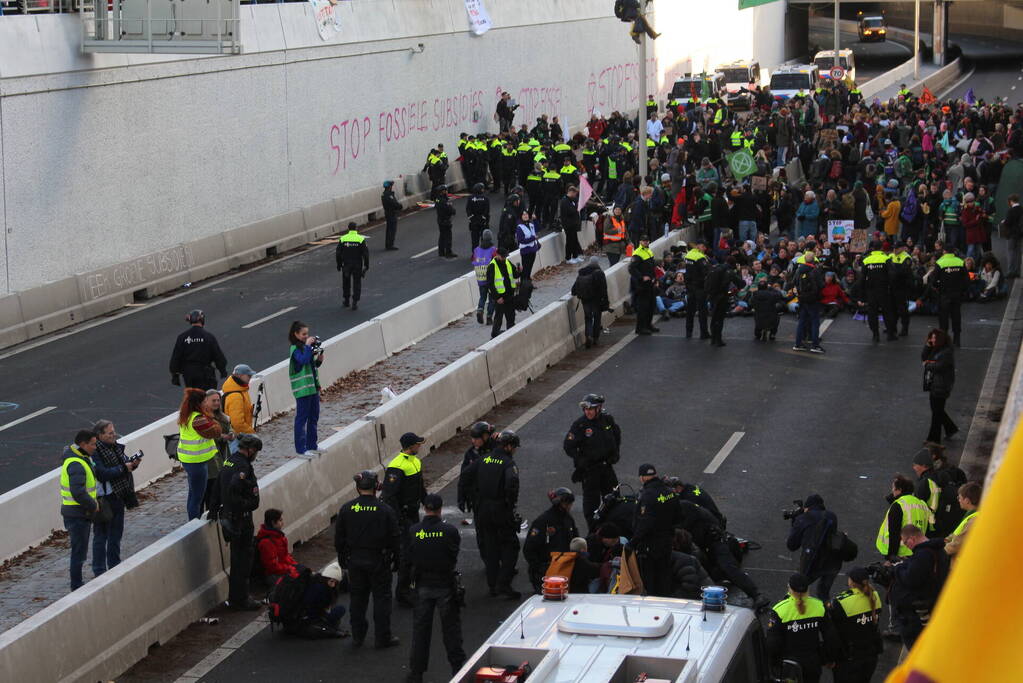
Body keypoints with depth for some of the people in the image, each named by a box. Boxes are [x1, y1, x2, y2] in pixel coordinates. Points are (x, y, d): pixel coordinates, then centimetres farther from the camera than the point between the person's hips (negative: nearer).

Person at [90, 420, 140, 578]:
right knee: (101, 535, 2)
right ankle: (99, 570, 10)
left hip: (118, 497, 8)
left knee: (116, 534, 18)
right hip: (103, 500, -8)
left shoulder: (116, 447, 7)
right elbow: (102, 474, -25)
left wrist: (133, 463, -6)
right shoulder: (95, 452, -17)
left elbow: (124, 463, 15)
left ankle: (114, 566, 30)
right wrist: (123, 468, -22)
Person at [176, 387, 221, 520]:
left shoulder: (184, 416, 7)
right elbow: (216, 432, -17)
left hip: (186, 459, 10)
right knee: (198, 496, -1)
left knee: (193, 493, 21)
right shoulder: (198, 418, -24)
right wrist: (211, 419, -4)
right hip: (197, 461, -10)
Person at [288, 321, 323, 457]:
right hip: (302, 389, -8)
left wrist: (319, 360, 0)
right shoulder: (295, 348, -11)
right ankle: (301, 448, 1)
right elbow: (303, 360, -30)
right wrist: (308, 345, -25)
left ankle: (311, 445, 24)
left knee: (314, 417, 14)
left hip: (313, 386, 8)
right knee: (302, 418, -3)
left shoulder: (305, 346, 12)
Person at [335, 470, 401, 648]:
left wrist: (342, 560, 13)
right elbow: (394, 539, -7)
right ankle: (383, 637, 11)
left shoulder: (346, 509, -4)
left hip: (355, 560, 3)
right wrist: (394, 560, 5)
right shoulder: (385, 510, -12)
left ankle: (357, 636, 20)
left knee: (357, 598, 13)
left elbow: (339, 539, 2)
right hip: (378, 560, -3)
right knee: (381, 598, 7)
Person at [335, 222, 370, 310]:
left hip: (346, 265, 1)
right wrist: (366, 265, 1)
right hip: (358, 265, -1)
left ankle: (346, 300, 28)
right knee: (357, 283, 7)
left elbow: (338, 253, -2)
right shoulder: (361, 239, -8)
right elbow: (366, 253, -8)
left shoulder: (342, 239, -5)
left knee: (346, 283, 19)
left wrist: (339, 264, 8)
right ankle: (355, 303, 2)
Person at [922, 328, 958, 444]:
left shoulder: (947, 352, -18)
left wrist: (927, 365, -8)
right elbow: (923, 357, 8)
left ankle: (934, 439, 7)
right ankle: (951, 429, 35)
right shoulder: (935, 349, 9)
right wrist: (927, 345, -4)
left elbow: (938, 367, -25)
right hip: (933, 385, 9)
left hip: (941, 387, -9)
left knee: (937, 412, -1)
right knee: (937, 410, 19)